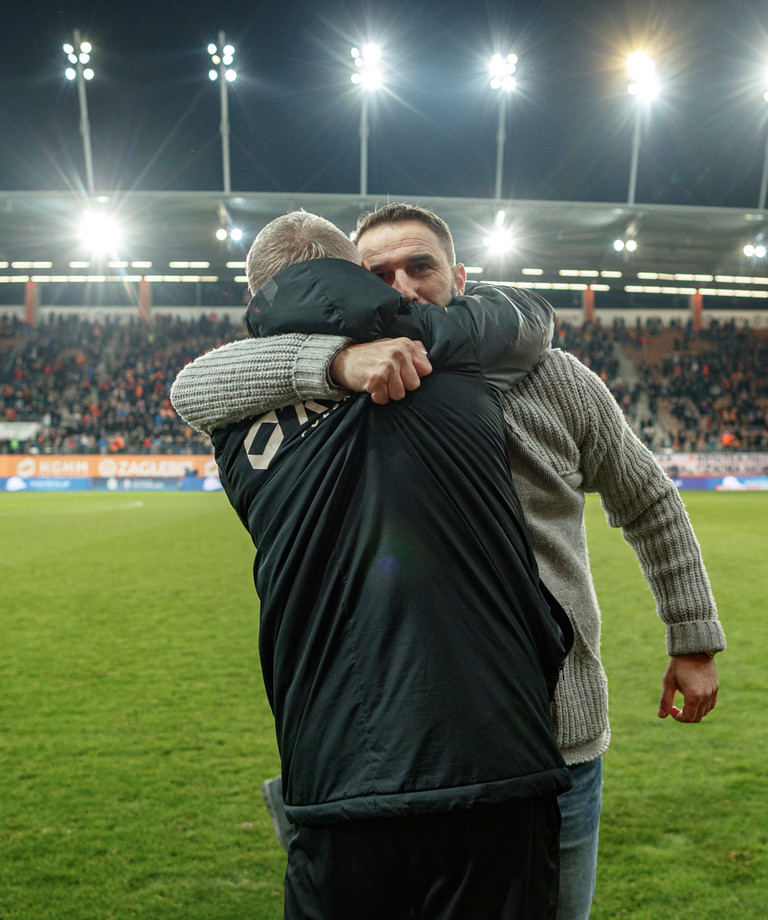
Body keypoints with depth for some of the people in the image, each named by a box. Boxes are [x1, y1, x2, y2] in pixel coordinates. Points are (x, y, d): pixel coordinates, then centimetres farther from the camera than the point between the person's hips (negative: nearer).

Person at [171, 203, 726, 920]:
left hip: (560, 740, 1)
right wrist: (338, 360, -31)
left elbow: (648, 503, 11)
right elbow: (196, 389, -16)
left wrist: (694, 640, 12)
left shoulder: (553, 378, -1)